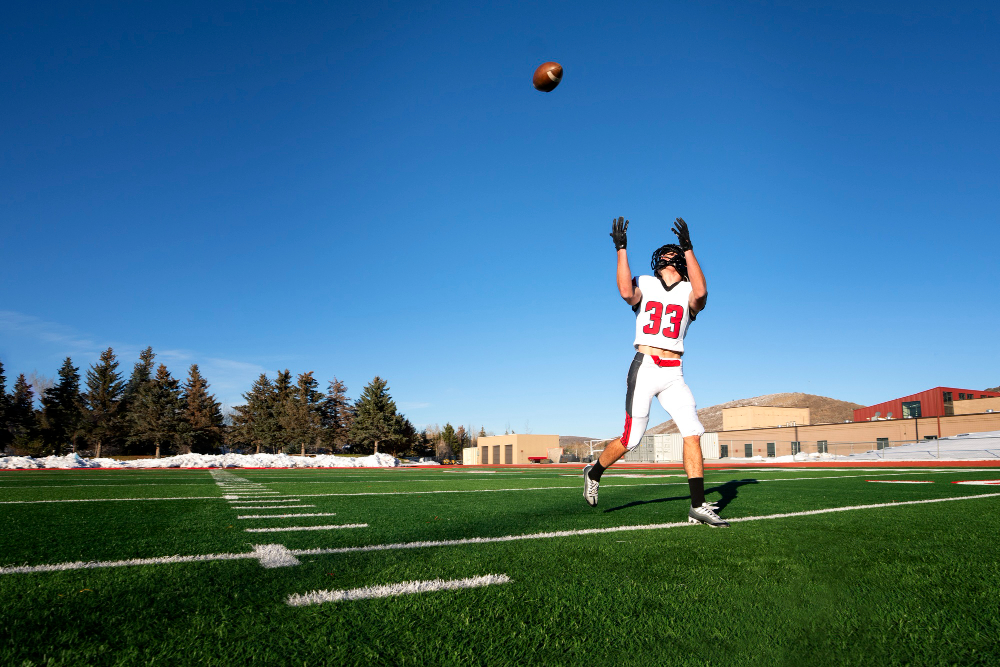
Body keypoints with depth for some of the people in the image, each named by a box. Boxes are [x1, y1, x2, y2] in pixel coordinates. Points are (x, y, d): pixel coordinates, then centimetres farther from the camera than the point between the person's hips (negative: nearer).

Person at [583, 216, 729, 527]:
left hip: (673, 374, 2)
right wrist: (621, 249, -14)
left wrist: (688, 249, -16)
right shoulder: (644, 284, 9)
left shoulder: (688, 293, 10)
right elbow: (627, 293, -16)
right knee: (631, 439, -1)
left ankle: (698, 506, 0)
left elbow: (701, 292, -16)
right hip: (644, 368, -2)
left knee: (693, 432, -9)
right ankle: (594, 472, 26)